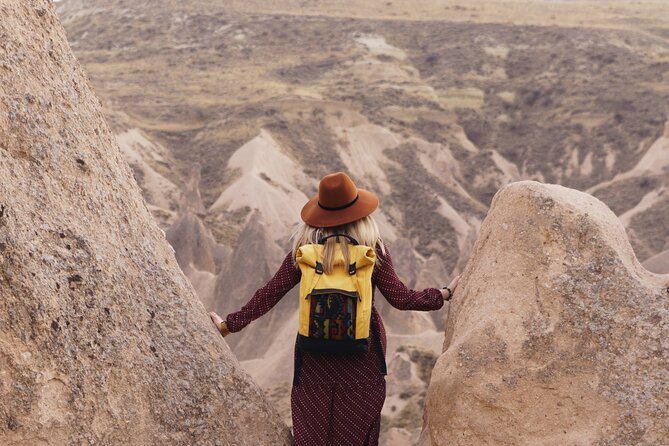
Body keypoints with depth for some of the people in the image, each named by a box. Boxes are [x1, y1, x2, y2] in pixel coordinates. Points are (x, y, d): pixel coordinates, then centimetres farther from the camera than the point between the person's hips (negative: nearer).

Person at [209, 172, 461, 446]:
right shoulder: (373, 250, -11)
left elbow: (269, 295, -6)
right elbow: (400, 298, -9)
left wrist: (229, 324, 4)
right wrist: (446, 293, 4)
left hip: (314, 350, 1)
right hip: (363, 351, -1)